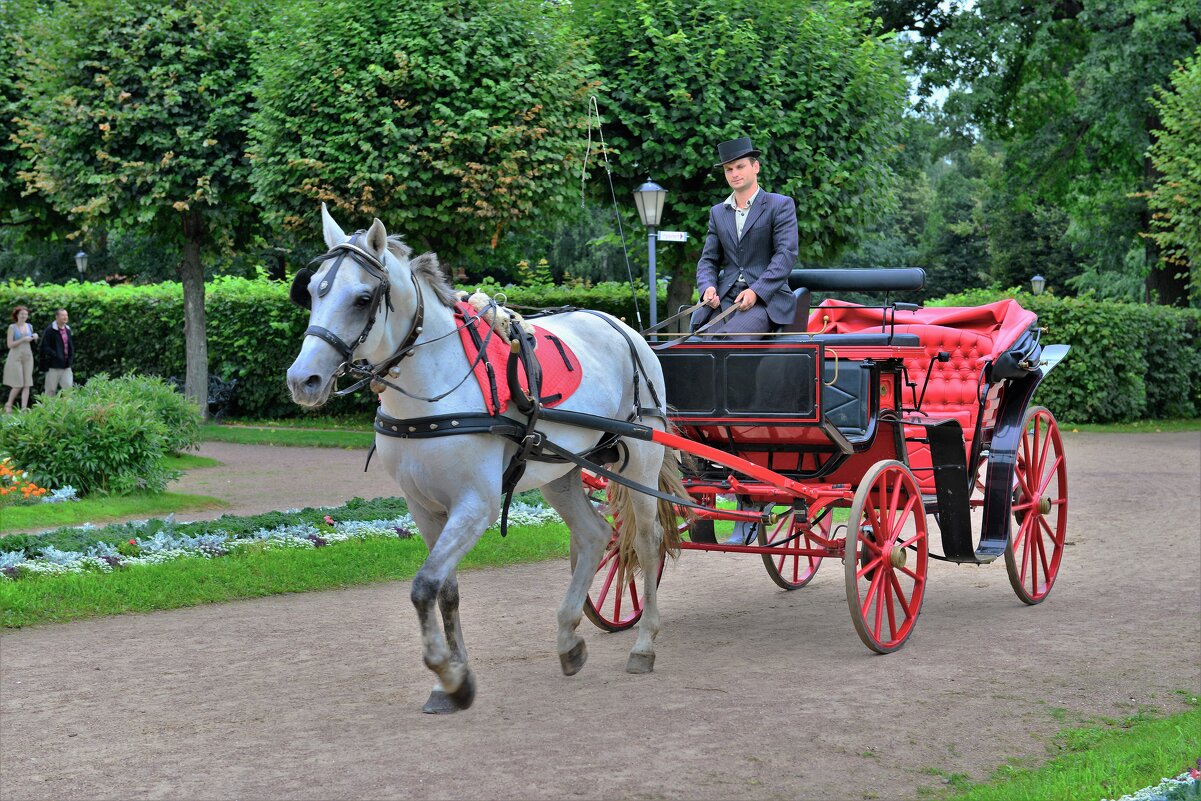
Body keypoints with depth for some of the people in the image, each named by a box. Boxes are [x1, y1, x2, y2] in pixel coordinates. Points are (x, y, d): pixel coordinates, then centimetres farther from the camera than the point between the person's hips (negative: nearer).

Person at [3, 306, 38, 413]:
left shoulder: (29, 326, 11)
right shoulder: (12, 327, -3)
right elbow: (10, 344, -9)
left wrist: (35, 338, 1)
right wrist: (23, 340, -16)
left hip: (28, 357, 5)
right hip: (16, 357, -5)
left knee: (27, 385, -4)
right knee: (18, 385, -7)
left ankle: (24, 408, -5)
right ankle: (8, 406, 12)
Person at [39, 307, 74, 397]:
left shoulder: (67, 330, 12)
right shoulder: (50, 330, -9)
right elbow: (45, 347, -13)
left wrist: (71, 358, 5)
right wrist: (56, 356, -20)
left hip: (66, 366, 6)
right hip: (54, 366, -6)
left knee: (68, 388, 0)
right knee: (51, 390, 1)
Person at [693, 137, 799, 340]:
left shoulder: (781, 205, 5)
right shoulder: (717, 212, 21)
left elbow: (786, 254, -5)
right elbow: (708, 260, 20)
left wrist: (756, 292, -17)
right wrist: (708, 287, -3)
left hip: (766, 299, -4)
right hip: (724, 299, 4)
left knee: (728, 338, -33)